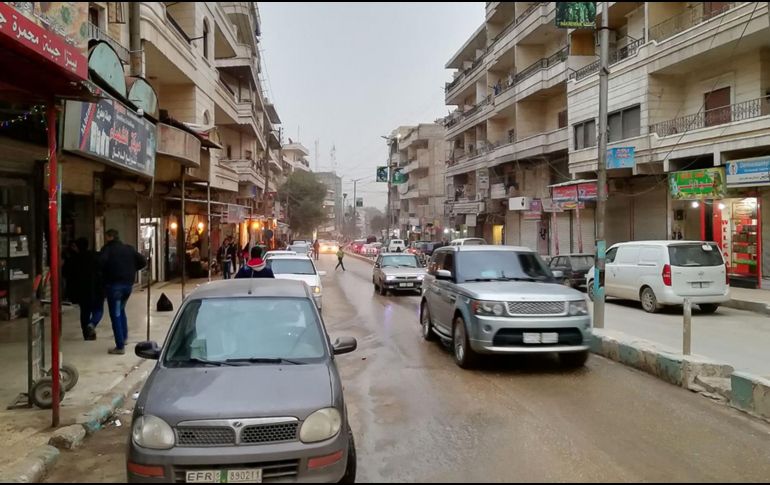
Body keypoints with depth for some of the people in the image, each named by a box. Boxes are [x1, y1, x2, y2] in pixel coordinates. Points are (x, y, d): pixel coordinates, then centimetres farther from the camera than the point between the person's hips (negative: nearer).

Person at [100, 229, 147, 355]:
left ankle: (120, 346, -3)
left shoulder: (107, 249, -5)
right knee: (121, 310, 27)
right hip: (128, 283, 6)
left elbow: (101, 261, -23)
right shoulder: (129, 249, 11)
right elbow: (143, 262, 7)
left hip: (113, 284, -6)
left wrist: (105, 272, -4)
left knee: (115, 314, -2)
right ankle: (124, 336, 28)